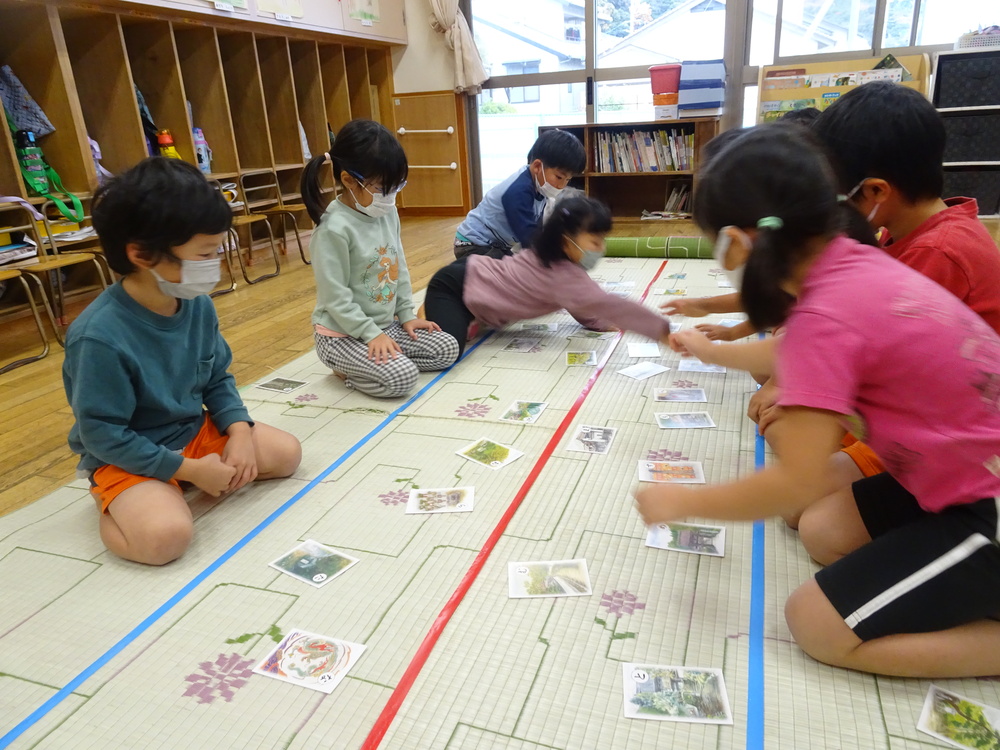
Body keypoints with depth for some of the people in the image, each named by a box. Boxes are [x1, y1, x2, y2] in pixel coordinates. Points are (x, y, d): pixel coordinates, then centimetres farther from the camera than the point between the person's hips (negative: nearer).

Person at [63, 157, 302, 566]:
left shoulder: (198, 304, -8)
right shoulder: (100, 336, -28)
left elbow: (218, 379, 4)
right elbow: (103, 434, -22)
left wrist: (239, 431, -14)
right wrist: (190, 470, -22)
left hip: (196, 430, 7)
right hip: (125, 455, -7)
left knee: (286, 453, 1)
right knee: (165, 535, -30)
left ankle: (169, 487, 6)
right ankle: (115, 503, 5)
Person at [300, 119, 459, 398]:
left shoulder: (388, 213, 0)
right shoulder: (334, 228, -23)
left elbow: (399, 268, 11)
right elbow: (336, 298, -21)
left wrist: (407, 314, 7)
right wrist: (371, 334, -21)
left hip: (387, 324, 8)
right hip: (343, 334, -8)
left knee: (448, 349, 3)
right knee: (402, 378, -25)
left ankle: (370, 362, 9)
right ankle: (350, 369, 3)